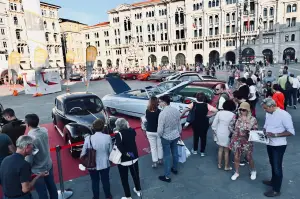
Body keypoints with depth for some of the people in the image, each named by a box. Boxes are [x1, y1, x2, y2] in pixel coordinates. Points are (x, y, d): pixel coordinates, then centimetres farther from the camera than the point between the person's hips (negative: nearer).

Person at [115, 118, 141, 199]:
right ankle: (138, 190, 44)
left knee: (124, 179, 13)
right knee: (135, 174, 25)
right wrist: (128, 127, 16)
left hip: (123, 160, -5)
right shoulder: (132, 131, -6)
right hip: (134, 157, 6)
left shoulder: (118, 135, -20)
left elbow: (119, 147, -33)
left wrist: (125, 153, -21)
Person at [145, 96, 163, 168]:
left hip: (149, 131, 2)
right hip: (158, 131, -2)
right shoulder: (158, 111, -20)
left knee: (153, 147, 13)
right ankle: (160, 159, 33)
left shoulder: (147, 111, -9)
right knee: (159, 146, 18)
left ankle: (155, 162, 17)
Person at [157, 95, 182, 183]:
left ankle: (167, 176, 21)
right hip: (176, 136, 6)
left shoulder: (162, 113, -27)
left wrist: (160, 135, -2)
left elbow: (160, 130, -23)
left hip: (166, 137, -6)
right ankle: (175, 169, 45)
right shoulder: (176, 110, -8)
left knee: (167, 156, 8)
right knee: (175, 153, 23)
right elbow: (179, 125, 3)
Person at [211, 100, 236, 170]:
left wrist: (216, 132, 10)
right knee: (226, 151, 13)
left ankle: (219, 165, 31)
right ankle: (226, 166, 27)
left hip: (219, 133, 3)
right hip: (227, 134, -3)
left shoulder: (219, 113, -8)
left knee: (220, 149, 19)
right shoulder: (233, 115, -16)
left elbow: (214, 125, -4)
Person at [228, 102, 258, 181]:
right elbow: (230, 126, 6)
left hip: (247, 141, -2)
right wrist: (234, 132, -5)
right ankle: (236, 172, 29)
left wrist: (250, 133, -22)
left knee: (249, 157, 12)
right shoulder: (236, 117, -5)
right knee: (236, 157, 10)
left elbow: (255, 130, -4)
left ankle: (253, 171, 39)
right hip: (237, 140, 2)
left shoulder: (252, 119, -10)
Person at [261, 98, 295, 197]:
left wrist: (275, 134, -27)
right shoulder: (268, 114, 1)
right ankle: (273, 181, 43)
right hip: (269, 143, 7)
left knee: (277, 167, 5)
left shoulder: (284, 115, -21)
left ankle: (276, 190, 19)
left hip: (278, 145, -7)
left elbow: (291, 132, -21)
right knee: (272, 164, 23)